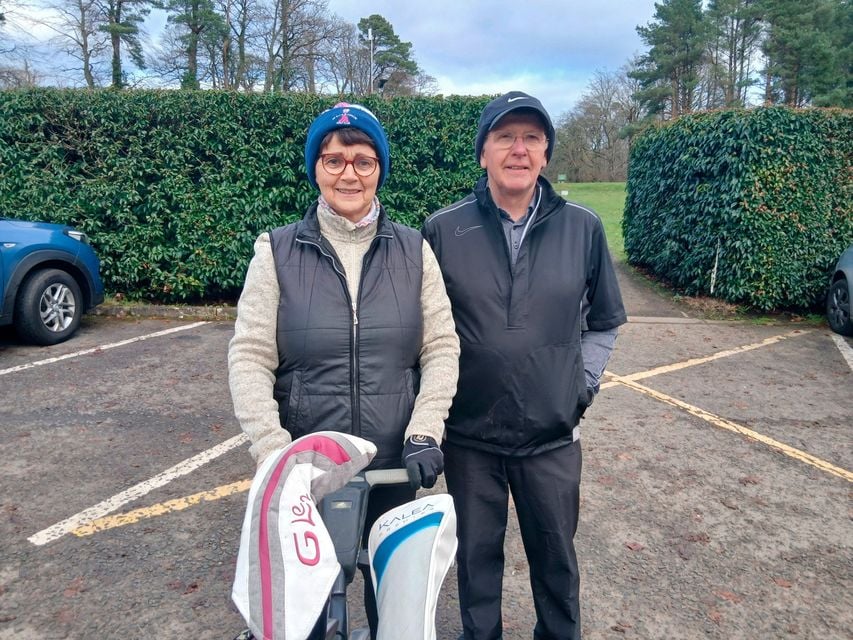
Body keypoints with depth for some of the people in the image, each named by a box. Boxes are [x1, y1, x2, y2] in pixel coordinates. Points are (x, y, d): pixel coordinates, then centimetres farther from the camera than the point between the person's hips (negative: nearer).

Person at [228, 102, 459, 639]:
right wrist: (273, 452, -16)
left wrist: (425, 433, -12)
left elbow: (442, 348, -1)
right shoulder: (278, 252, -3)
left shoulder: (413, 251, 1)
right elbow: (249, 359, -6)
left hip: (396, 464, 1)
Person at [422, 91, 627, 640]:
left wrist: (582, 386, 2)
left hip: (553, 434, 1)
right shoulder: (442, 229, -6)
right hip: (468, 433, 0)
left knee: (556, 554, 18)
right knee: (477, 553, 18)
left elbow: (604, 322, 9)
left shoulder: (583, 228, -2)